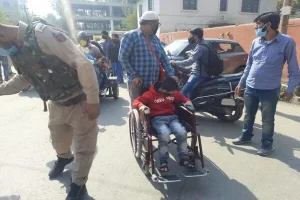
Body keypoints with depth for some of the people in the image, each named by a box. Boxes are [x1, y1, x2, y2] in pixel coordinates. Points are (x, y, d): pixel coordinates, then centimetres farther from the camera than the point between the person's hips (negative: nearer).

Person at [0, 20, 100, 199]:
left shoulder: (43, 34, -23)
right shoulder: (15, 51, 4)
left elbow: (84, 64, -28)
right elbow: (24, 78, 23)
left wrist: (92, 100, -27)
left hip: (79, 102, -8)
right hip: (57, 103, 8)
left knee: (84, 146, 7)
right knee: (58, 138, 27)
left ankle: (78, 185, 27)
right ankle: (64, 158, 59)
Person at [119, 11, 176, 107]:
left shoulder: (155, 38, 16)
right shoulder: (130, 36, -4)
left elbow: (164, 57, 13)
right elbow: (123, 57, -9)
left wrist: (171, 75, 1)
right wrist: (134, 76, -16)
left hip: (154, 83, 6)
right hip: (138, 83, -6)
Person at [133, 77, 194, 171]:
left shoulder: (174, 93, 11)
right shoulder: (151, 94, -4)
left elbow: (182, 97, 27)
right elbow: (136, 101, -5)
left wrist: (187, 101, 4)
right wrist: (141, 106, -28)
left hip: (172, 117, 4)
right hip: (158, 119, -4)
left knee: (182, 132, -25)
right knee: (164, 135, -35)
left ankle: (184, 158, -5)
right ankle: (163, 161, -14)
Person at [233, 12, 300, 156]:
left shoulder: (287, 42, -10)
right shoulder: (256, 42, 4)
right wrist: (241, 83, 14)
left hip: (270, 90, -4)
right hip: (250, 87, 5)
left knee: (267, 119, 6)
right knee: (249, 115, 17)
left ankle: (267, 144, 24)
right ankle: (246, 136, 36)